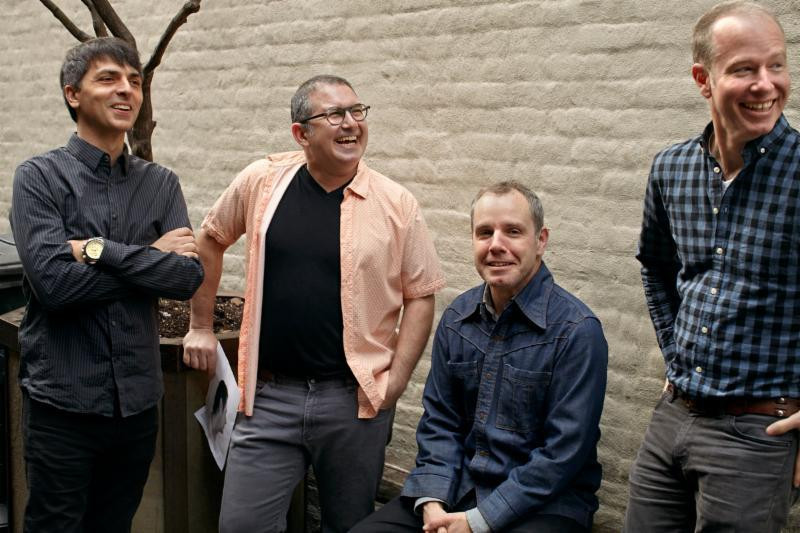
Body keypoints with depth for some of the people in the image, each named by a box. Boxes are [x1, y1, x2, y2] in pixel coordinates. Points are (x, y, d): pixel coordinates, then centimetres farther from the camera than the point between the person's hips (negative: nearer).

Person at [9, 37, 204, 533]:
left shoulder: (161, 184, 5)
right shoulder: (39, 177, -5)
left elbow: (190, 276, -8)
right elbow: (52, 281, -18)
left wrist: (101, 250, -16)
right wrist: (151, 259, -11)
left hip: (139, 399, 4)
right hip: (64, 400, -4)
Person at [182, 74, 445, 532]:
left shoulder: (397, 204, -4)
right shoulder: (261, 182, -1)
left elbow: (420, 295, 2)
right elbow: (210, 239, 15)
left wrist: (397, 378, -6)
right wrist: (201, 327, 15)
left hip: (355, 398, 0)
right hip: (268, 396, 1)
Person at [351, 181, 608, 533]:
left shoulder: (577, 330, -13)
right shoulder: (456, 318, 5)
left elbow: (564, 451, -16)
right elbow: (439, 418, 8)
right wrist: (431, 502, -7)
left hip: (543, 502, -4)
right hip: (459, 488, 4)